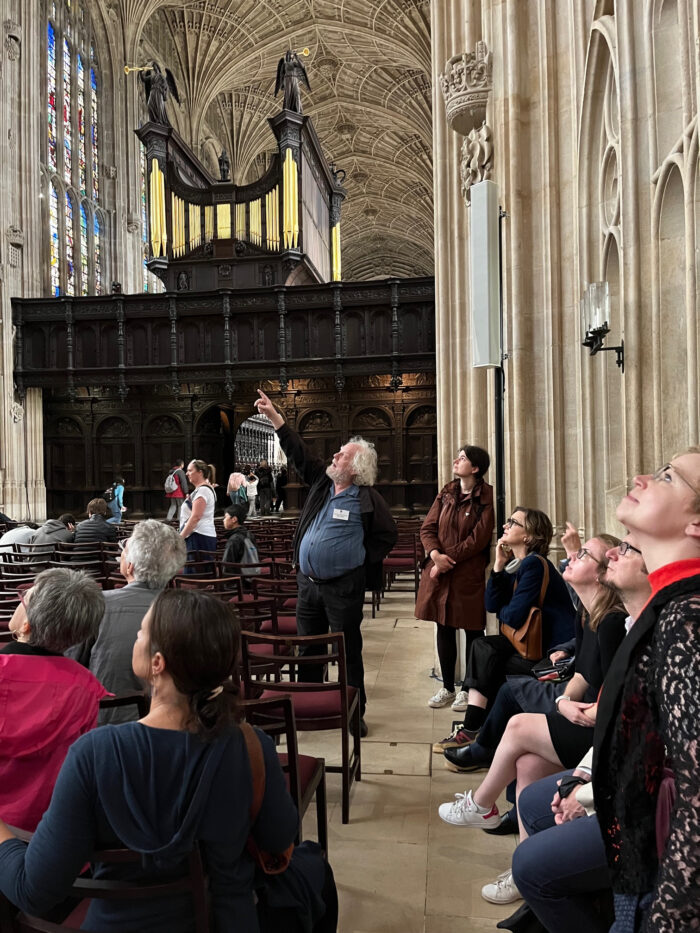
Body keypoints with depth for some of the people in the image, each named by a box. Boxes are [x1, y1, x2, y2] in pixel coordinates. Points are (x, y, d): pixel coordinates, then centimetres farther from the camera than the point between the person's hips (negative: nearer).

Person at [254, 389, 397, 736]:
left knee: (348, 651, 3)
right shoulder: (321, 481, 6)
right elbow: (298, 453, 7)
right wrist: (275, 417, 4)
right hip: (308, 582, 6)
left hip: (343, 587, -6)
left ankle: (354, 713, 15)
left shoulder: (367, 498, -9)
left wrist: (362, 561, -4)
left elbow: (388, 534, -4)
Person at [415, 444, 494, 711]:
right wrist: (435, 555, -12)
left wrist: (448, 558, -15)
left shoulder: (486, 496, -7)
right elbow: (427, 528, 6)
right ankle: (447, 688, 25)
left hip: (470, 575, -5)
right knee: (444, 629, 12)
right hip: (439, 572, 5)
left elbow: (478, 538, -13)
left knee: (472, 631, 6)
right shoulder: (446, 493, 10)